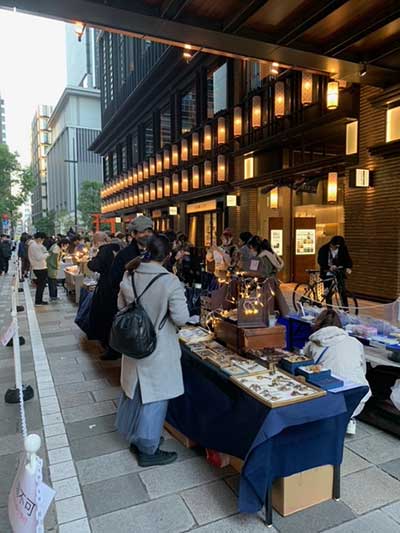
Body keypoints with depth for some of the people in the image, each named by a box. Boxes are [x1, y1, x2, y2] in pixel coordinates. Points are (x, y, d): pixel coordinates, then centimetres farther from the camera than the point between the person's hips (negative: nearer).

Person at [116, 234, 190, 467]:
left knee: (135, 392, 23)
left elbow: (121, 306, 8)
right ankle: (148, 450, 26)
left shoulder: (129, 275, -5)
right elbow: (181, 318, -21)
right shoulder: (170, 281, -23)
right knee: (154, 398, 11)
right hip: (158, 350, -6)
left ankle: (135, 438, 43)